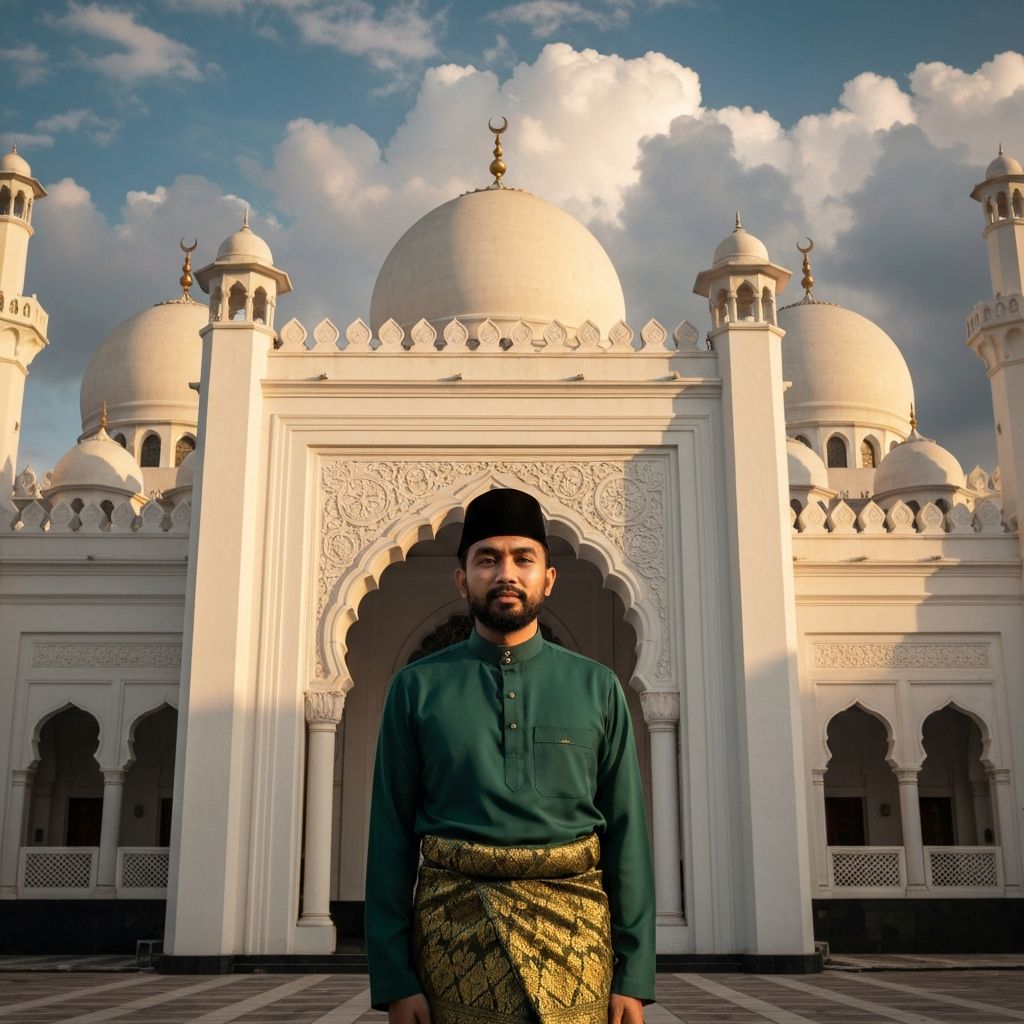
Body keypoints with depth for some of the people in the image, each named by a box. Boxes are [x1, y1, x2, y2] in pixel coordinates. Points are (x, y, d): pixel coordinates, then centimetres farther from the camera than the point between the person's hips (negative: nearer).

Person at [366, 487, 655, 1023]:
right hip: (453, 934, 0)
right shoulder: (416, 688, 4)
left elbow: (627, 833, 4)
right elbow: (391, 837, 2)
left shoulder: (598, 688, 5)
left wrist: (634, 976, -1)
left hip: (574, 937, 1)